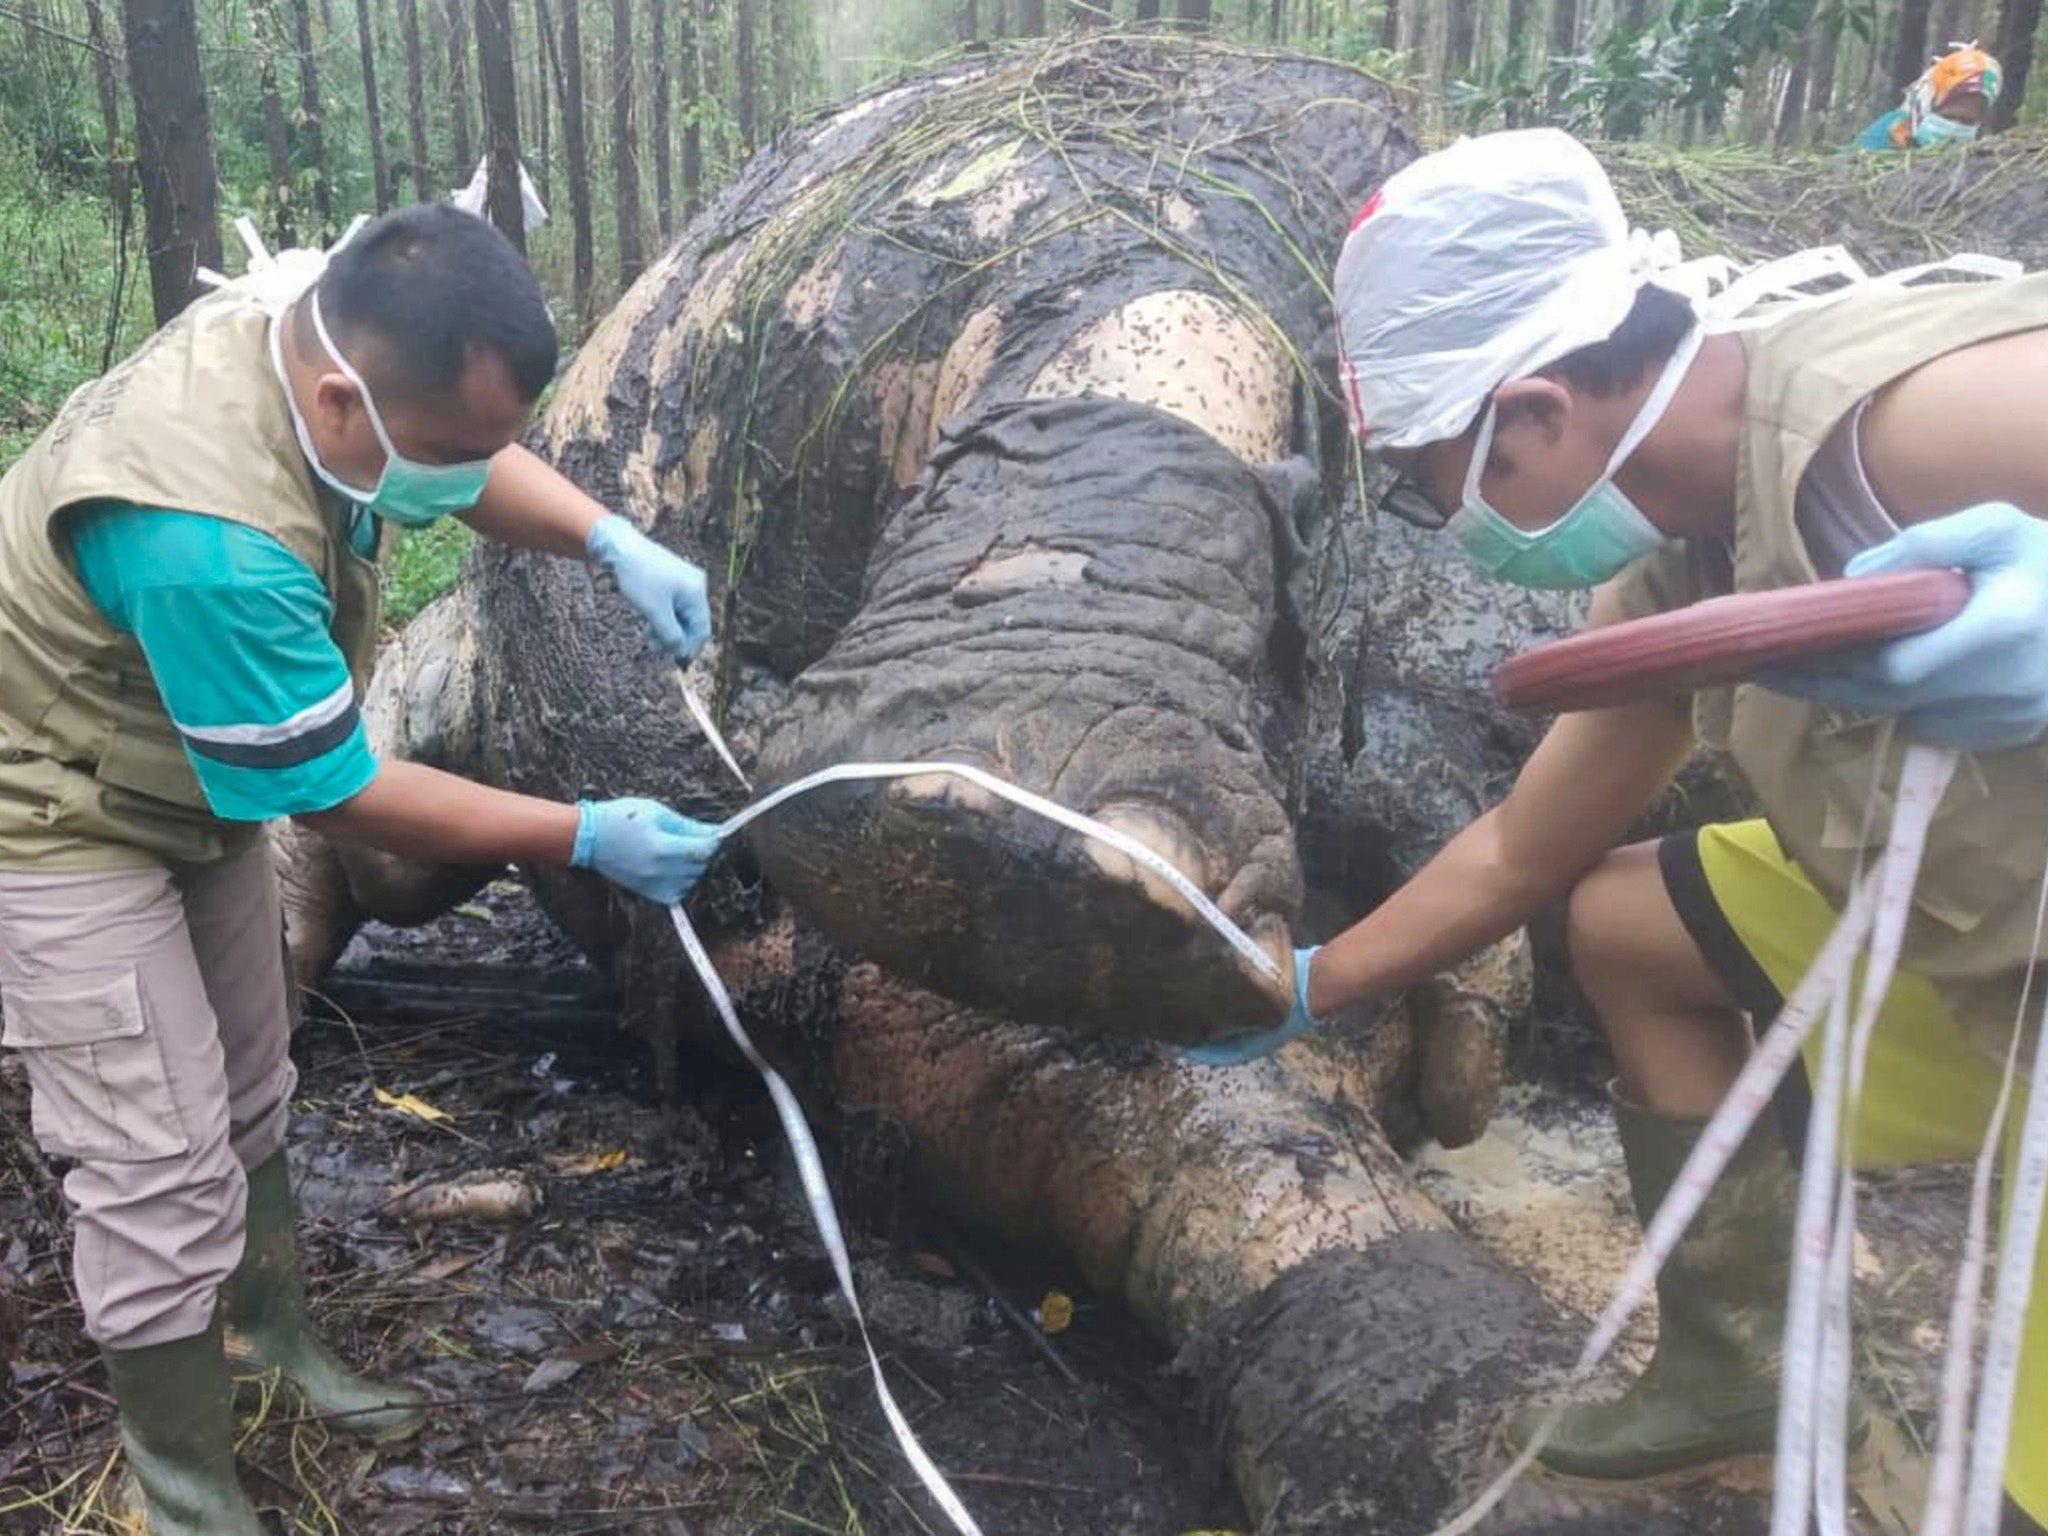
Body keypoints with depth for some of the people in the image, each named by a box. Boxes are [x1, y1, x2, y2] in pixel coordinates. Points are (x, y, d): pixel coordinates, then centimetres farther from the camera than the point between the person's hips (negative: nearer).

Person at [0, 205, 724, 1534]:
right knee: (165, 1174, -4)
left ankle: (276, 1338, 42)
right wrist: (590, 839, -23)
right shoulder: (211, 546, -42)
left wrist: (614, 542, -15)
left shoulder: (311, 332, -18)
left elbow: (479, 456, 3)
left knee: (246, 1100, 20)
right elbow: (344, 798, -30)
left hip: (199, 777, 8)